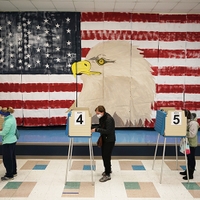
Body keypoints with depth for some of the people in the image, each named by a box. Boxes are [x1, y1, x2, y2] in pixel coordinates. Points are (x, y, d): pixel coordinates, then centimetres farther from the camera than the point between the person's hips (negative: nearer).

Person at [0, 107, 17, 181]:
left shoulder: (8, 121, -24)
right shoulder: (12, 118, 4)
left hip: (8, 142, -10)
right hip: (12, 140, 10)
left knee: (7, 159, 2)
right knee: (12, 157, 20)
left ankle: (9, 175, 11)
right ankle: (13, 172, 32)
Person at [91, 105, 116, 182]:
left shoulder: (109, 119, -25)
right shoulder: (101, 118, 1)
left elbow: (108, 131, -29)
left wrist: (96, 130, -30)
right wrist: (94, 128, -6)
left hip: (109, 140, -9)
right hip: (104, 139, 9)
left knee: (106, 156, -4)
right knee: (104, 155, 18)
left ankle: (107, 175, 7)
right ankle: (108, 170, 37)